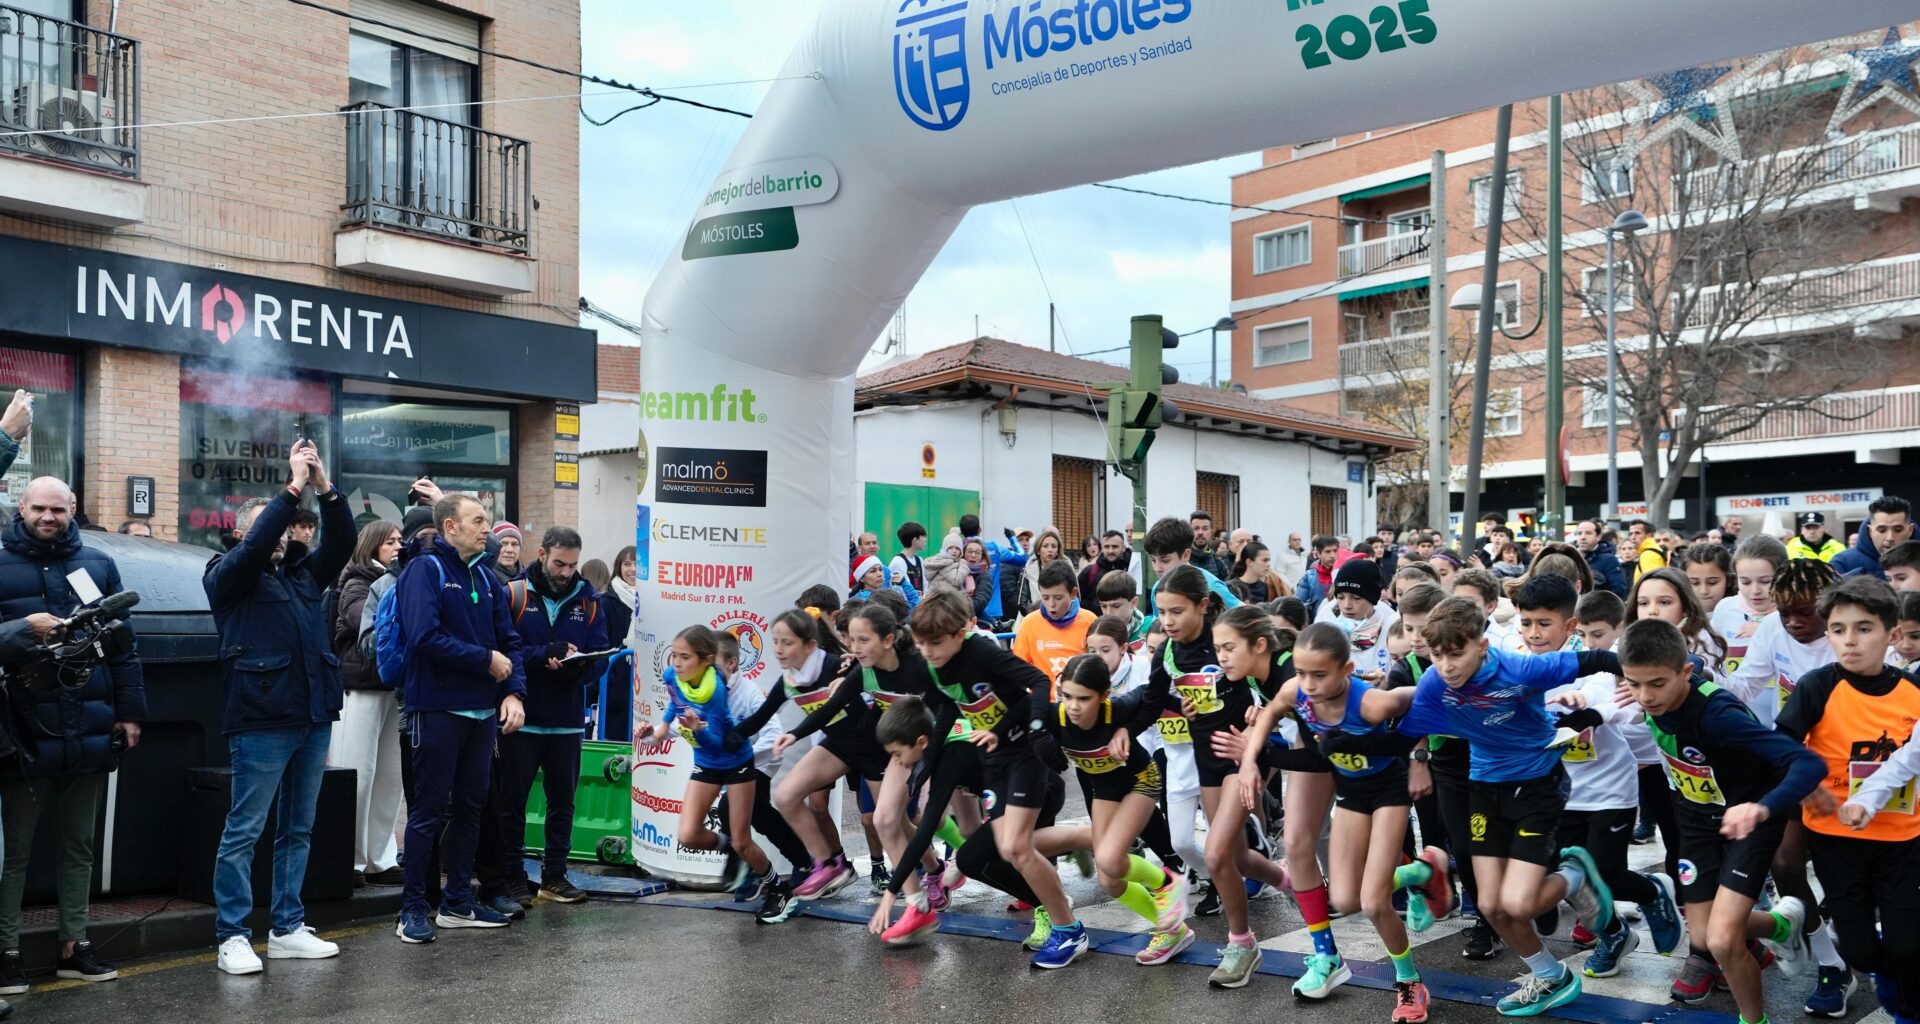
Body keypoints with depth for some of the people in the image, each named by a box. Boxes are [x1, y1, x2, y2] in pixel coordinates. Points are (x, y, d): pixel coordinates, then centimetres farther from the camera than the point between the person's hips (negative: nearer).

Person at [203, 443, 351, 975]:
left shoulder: (303, 571, 17)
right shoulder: (228, 575, 2)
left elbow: (341, 542, 4)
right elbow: (256, 545, -16)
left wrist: (326, 488, -9)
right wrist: (294, 487, -17)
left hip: (314, 718, 6)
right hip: (262, 720, -6)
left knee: (298, 830, 12)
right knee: (244, 831, -1)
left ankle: (288, 930, 20)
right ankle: (232, 937, 7)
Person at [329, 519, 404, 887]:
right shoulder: (356, 583, -1)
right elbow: (367, 620, -20)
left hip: (393, 686, 6)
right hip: (362, 685, -6)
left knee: (391, 775, 7)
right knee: (358, 775, -4)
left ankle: (380, 859, 14)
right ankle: (350, 861, 4)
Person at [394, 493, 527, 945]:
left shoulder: (486, 577, 12)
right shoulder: (425, 569, -10)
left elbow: (509, 640, 12)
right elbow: (425, 637, -22)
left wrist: (514, 691, -4)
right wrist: (487, 659, -14)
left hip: (483, 710, 7)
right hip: (438, 709, -7)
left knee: (470, 806, 13)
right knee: (429, 810, 0)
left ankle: (458, 902, 23)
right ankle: (413, 908, 10)